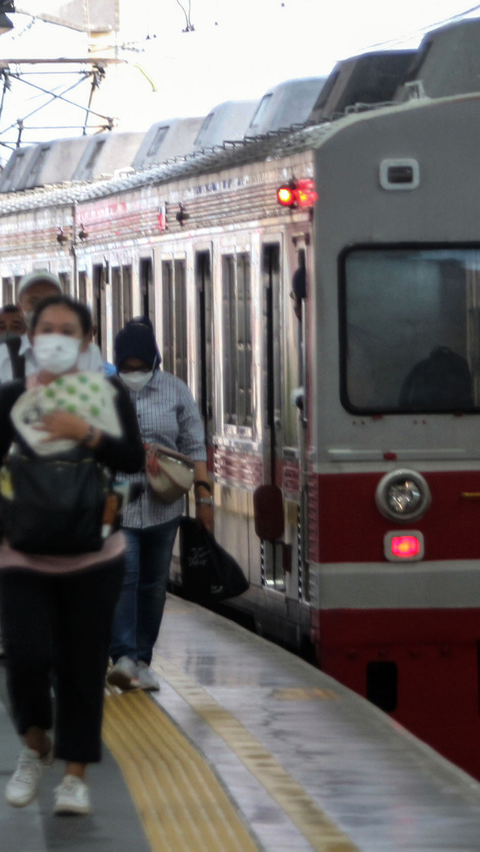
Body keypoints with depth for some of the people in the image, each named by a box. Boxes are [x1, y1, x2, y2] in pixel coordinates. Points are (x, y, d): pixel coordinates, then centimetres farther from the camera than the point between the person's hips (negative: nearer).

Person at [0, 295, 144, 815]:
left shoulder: (109, 394, 4)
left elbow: (134, 460, -5)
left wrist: (85, 433, -18)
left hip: (93, 557, 1)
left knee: (83, 665, 2)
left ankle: (75, 775, 12)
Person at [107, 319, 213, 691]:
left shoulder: (176, 391, 6)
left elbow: (194, 447, 7)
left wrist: (203, 493, 0)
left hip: (163, 504, 3)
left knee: (154, 584, 8)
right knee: (123, 576, -16)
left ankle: (142, 660, 16)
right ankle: (123, 657, -22)